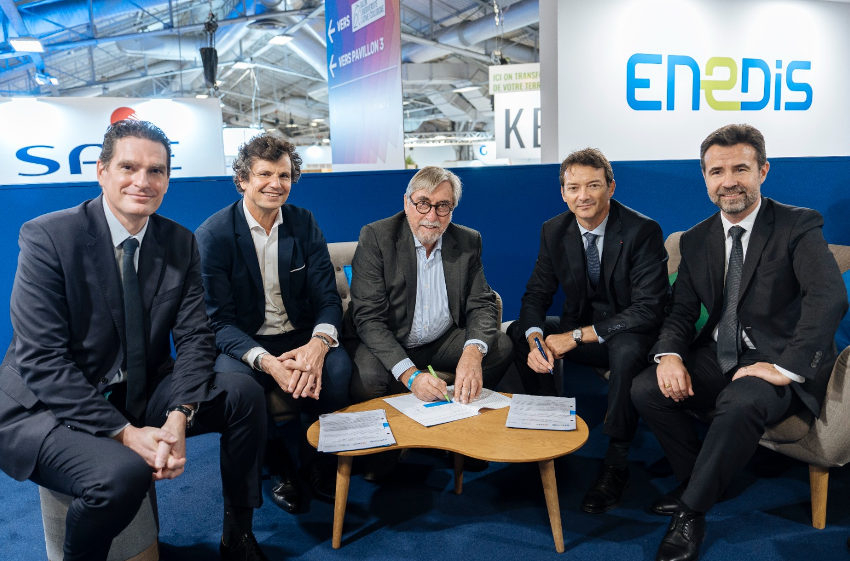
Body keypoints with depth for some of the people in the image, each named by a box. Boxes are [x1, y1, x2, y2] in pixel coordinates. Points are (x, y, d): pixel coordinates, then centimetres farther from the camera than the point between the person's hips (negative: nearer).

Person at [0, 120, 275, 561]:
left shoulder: (180, 243, 0)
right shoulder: (47, 236, -15)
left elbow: (195, 338, -4)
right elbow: (41, 359, -20)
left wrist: (178, 418, -21)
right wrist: (123, 433, -25)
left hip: (140, 394, 5)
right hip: (48, 406, -5)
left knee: (243, 394, -12)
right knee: (122, 471, -33)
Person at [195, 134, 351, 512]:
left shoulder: (304, 224, 2)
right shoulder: (212, 235, -8)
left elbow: (327, 297, -2)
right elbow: (219, 320, -11)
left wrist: (320, 342, -26)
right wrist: (266, 361, -30)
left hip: (300, 337, 2)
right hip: (242, 343, -2)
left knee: (338, 368, -29)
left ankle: (318, 456, 1)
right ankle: (279, 466, -4)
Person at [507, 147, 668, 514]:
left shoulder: (643, 231, -18)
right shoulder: (554, 230, -2)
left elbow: (649, 309, -23)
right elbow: (537, 293, -1)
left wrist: (577, 336, -28)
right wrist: (535, 339, -24)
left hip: (629, 333, -5)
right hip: (578, 326, 5)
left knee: (627, 352, -38)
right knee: (517, 333, -15)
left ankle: (616, 462, -18)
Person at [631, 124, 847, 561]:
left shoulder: (799, 226, -7)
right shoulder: (696, 240, 9)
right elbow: (681, 309, 7)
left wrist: (786, 368, -29)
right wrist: (669, 354, -15)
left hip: (776, 364, -5)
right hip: (717, 358, 5)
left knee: (740, 403, -36)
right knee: (646, 389, -17)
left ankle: (691, 512, -15)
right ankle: (699, 481, 6)